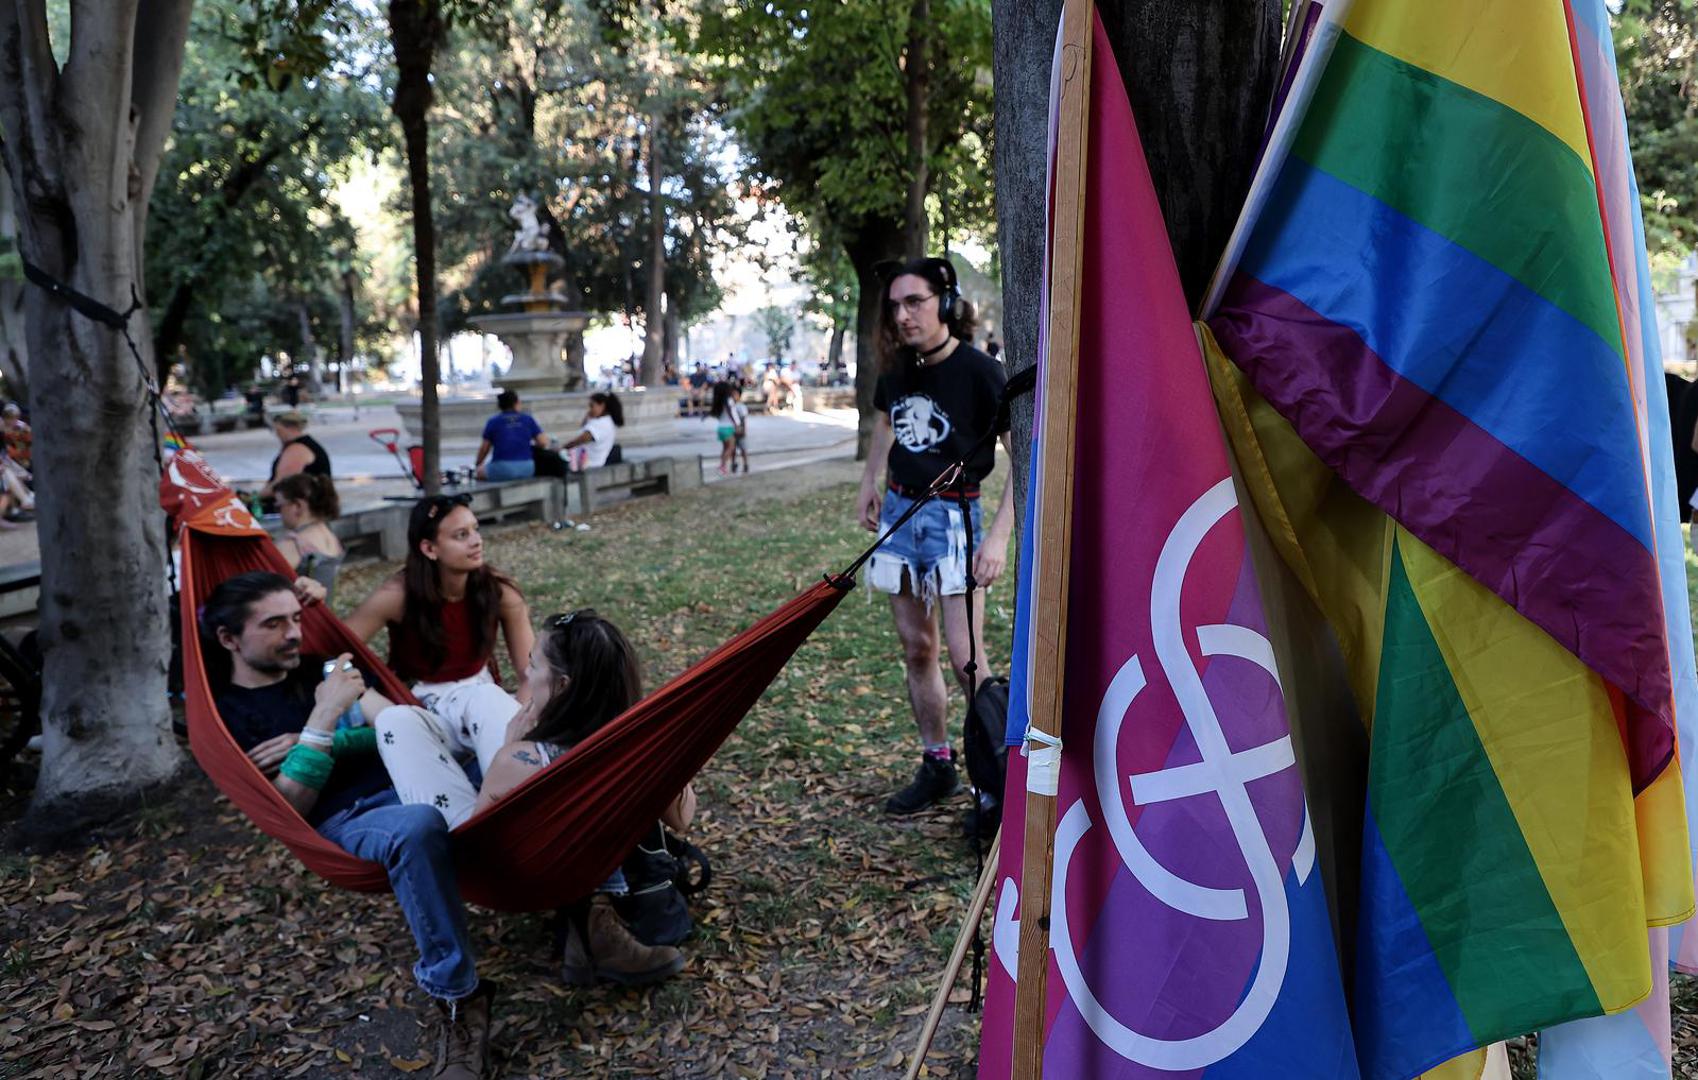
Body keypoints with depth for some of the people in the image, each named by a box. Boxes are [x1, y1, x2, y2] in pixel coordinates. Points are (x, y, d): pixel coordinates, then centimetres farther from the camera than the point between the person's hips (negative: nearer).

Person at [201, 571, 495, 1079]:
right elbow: (289, 808, -8)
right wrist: (322, 719, -17)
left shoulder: (320, 670, 20)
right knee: (417, 826, -41)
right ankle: (456, 1002, -32)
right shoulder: (226, 714, 3)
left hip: (409, 783, 7)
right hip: (344, 822, -7)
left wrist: (316, 743, -2)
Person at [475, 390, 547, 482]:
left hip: (502, 470, -3)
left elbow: (484, 448, 6)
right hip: (526, 470, 3)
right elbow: (543, 442, 4)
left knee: (481, 471, 24)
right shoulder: (528, 418, 9)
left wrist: (478, 465, 23)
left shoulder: (493, 421, 5)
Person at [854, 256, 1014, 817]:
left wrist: (999, 536, -21)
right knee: (917, 650, 11)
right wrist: (869, 482, 18)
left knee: (965, 659, -11)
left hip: (953, 516, -6)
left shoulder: (979, 371, -15)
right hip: (899, 511, 6)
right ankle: (936, 766, 23)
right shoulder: (898, 368, 3)